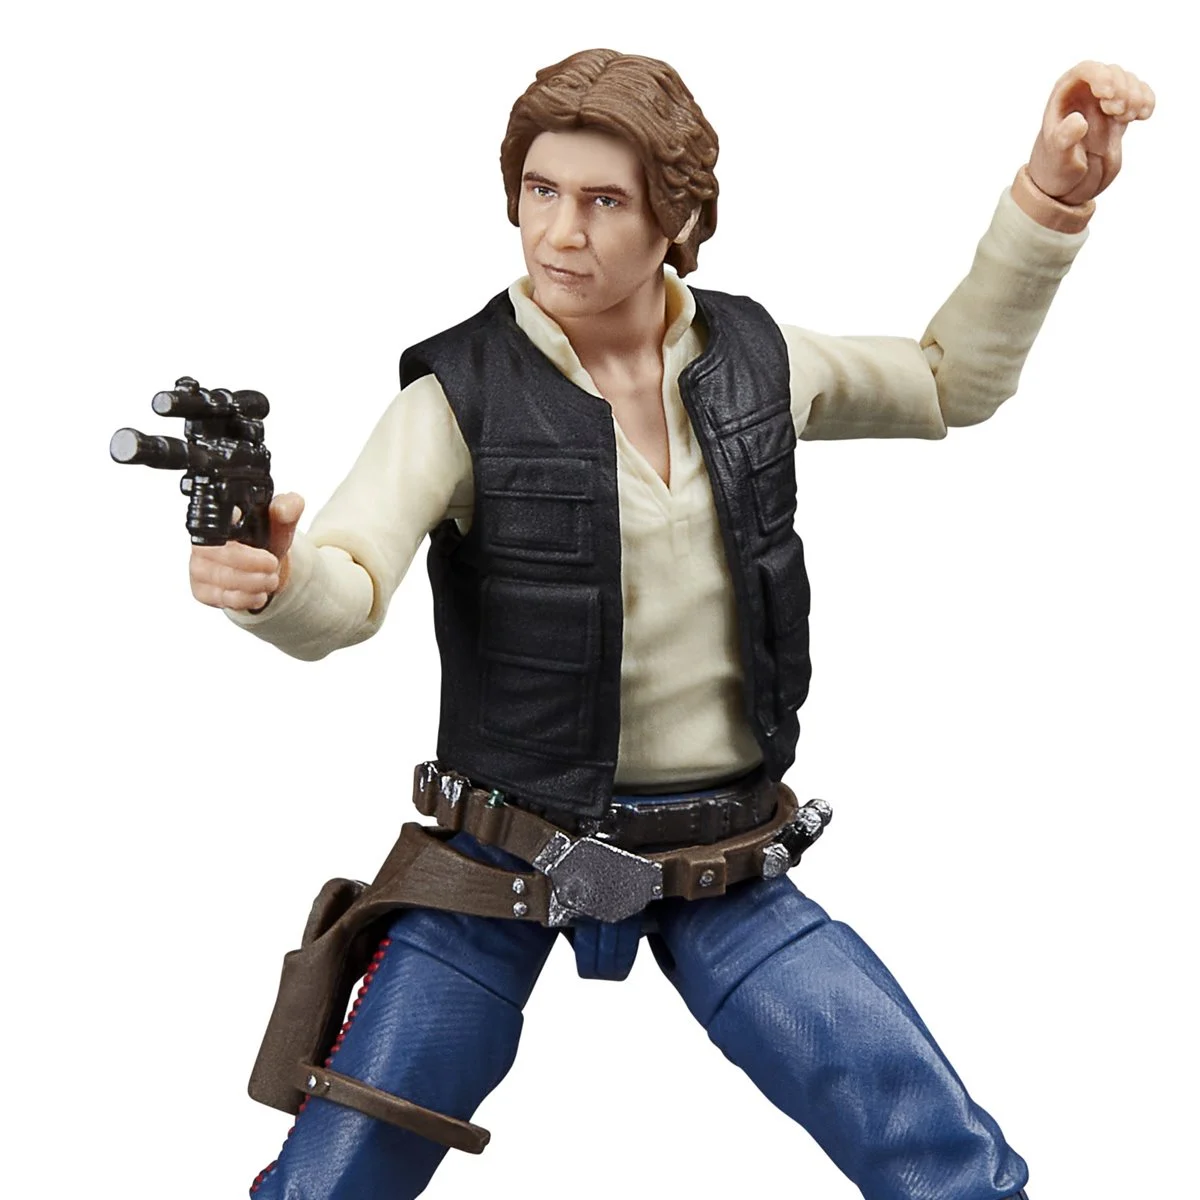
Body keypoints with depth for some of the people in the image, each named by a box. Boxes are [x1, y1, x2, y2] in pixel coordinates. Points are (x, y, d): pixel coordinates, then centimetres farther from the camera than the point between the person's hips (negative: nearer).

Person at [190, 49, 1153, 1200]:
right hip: (506, 848, -2)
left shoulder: (752, 360, 0)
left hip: (719, 858, 3)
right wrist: (272, 578, -49)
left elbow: (954, 380, 16)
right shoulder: (461, 396, -12)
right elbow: (346, 594, -25)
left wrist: (1050, 195, 6)